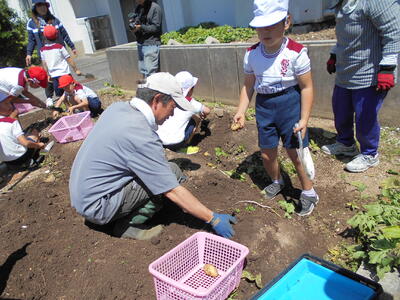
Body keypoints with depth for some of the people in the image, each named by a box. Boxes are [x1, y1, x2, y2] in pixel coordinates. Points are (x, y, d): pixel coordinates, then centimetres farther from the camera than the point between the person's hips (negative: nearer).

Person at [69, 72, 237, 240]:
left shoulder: (117, 108, 0)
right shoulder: (142, 136, -25)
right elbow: (173, 191, -22)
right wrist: (213, 219, -13)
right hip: (97, 208, -9)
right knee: (173, 172, -14)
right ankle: (130, 225, -4)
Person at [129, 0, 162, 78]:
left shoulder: (155, 8, -6)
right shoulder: (138, 8, 14)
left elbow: (156, 27, -11)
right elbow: (135, 23, 19)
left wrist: (140, 27, -19)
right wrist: (132, 23, -4)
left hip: (151, 44, -7)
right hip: (140, 44, 7)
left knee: (150, 72, -11)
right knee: (143, 71, 8)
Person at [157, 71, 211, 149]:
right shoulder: (190, 103, -5)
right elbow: (207, 111, 9)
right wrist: (202, 114, 34)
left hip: (159, 139, 5)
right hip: (175, 143, -5)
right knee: (195, 120, 14)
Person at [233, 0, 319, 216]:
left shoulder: (295, 52, -15)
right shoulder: (251, 54, -2)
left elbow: (306, 87, -11)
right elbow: (248, 86, 6)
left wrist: (304, 120, -14)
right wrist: (241, 111, -4)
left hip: (289, 103, -4)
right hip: (264, 105, 4)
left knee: (295, 152, 2)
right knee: (267, 153, 13)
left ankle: (308, 192, 26)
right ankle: (277, 181, 44)